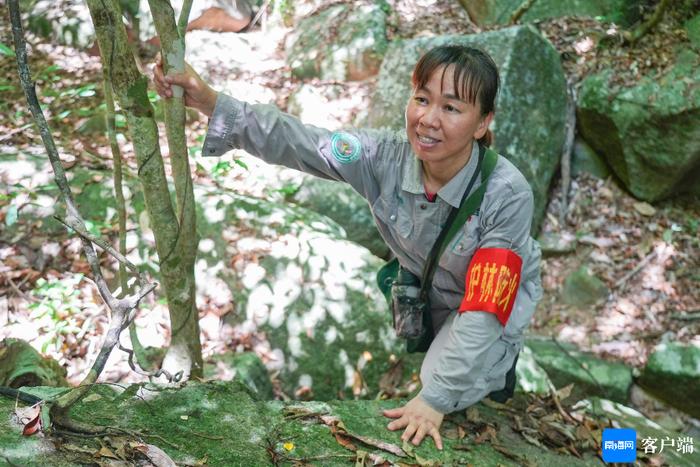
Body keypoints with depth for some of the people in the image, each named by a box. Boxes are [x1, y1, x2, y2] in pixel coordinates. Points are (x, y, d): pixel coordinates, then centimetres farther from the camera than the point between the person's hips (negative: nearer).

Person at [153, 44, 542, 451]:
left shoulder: (507, 195, -36)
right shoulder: (387, 157, -27)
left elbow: (484, 310, -35)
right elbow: (296, 142, -33)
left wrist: (436, 398, -36)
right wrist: (210, 102, -47)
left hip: (497, 298, -3)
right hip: (426, 288, 4)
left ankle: (501, 361, 16)